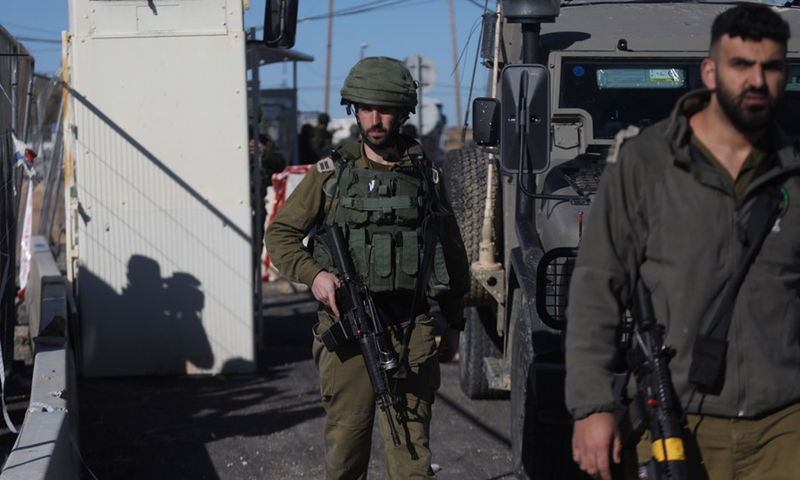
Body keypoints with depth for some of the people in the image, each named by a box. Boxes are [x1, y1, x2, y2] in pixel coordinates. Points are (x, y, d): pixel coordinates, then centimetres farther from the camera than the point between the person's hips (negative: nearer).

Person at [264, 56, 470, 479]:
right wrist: (313, 274, -9)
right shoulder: (330, 174, 7)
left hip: (412, 332, 0)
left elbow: (453, 253, 18)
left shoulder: (426, 174, 10)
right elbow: (280, 233, 9)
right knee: (344, 444, 4)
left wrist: (453, 324, 17)